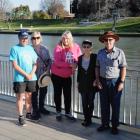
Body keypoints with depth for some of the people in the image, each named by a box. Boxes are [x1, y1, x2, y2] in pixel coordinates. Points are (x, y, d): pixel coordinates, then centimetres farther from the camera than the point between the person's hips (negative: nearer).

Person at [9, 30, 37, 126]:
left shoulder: (30, 48, 9)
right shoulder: (15, 49, -5)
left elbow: (35, 62, 8)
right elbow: (15, 65, -11)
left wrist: (32, 74, -8)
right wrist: (26, 74, -13)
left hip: (31, 78, 4)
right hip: (20, 78, -4)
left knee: (29, 96, 13)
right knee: (20, 97, 2)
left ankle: (28, 113, 27)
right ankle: (21, 117, 10)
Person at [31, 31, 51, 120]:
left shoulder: (45, 49, 5)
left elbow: (49, 61, 9)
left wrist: (47, 70, -4)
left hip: (44, 75, 4)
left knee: (43, 92, 16)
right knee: (34, 94, 2)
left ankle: (41, 107, 35)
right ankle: (35, 111, 13)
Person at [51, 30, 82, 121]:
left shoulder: (76, 47, -6)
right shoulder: (58, 47, -17)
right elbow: (57, 62, -26)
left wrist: (75, 66, -20)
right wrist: (70, 64, -33)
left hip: (68, 76, 2)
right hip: (57, 75, -2)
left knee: (68, 94, 7)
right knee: (57, 94, 10)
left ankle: (68, 112, 21)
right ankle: (58, 112, 24)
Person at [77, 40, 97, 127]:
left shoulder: (95, 57, -9)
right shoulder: (80, 58, 4)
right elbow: (79, 71, 10)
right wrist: (78, 82, 11)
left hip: (91, 83, -3)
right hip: (83, 83, 3)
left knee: (90, 102, 6)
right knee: (84, 102, 8)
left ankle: (89, 119, 18)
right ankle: (86, 118, 20)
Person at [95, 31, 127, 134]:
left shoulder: (119, 52, -8)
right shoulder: (100, 52, 3)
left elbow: (123, 68, -7)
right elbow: (97, 67, 8)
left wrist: (122, 82, -11)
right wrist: (97, 80, 0)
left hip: (115, 81, -3)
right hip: (103, 81, 3)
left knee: (115, 105, 7)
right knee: (104, 105, 12)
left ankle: (115, 126, 21)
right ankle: (105, 124, 27)